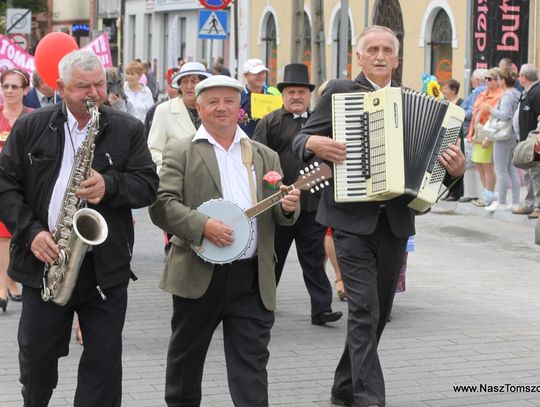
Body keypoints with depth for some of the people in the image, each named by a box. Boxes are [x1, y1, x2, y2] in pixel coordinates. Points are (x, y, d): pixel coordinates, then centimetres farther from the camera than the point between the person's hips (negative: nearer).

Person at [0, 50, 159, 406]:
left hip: (106, 266, 0)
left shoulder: (128, 130, 3)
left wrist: (109, 186, -20)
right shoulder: (30, 127, 3)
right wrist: (30, 232, -12)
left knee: (104, 360, 2)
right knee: (37, 356, 10)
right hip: (44, 261, 1)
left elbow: (148, 185, -1)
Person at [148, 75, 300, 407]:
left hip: (253, 279, 2)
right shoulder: (180, 151, 3)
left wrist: (288, 207, -11)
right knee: (186, 357, 14)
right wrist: (203, 226, -22)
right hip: (199, 274, -2)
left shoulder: (266, 156, 14)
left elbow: (279, 216, 12)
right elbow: (161, 204, -9)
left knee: (252, 365, 0)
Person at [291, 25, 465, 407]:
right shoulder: (339, 92, 1)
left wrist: (455, 167, -9)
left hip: (395, 221, 5)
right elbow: (300, 141, 2)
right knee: (365, 308, -13)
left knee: (379, 311, 13)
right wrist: (315, 143, -20)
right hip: (352, 218, -5)